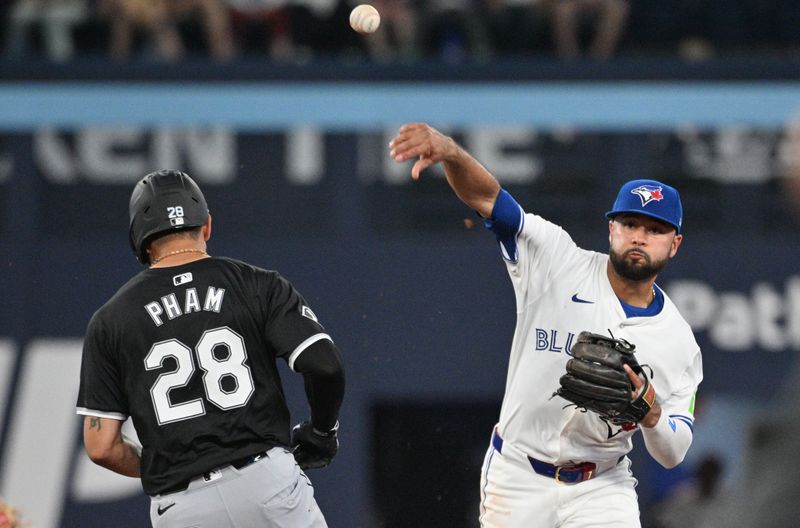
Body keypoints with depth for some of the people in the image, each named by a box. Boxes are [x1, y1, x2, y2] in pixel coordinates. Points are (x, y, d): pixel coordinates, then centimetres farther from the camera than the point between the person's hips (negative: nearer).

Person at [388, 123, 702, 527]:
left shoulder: (678, 341, -1)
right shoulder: (561, 265, -5)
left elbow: (672, 455, -1)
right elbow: (484, 195, -15)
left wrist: (651, 413, -23)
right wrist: (449, 151, -35)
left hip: (601, 490, 1)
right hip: (517, 477, -1)